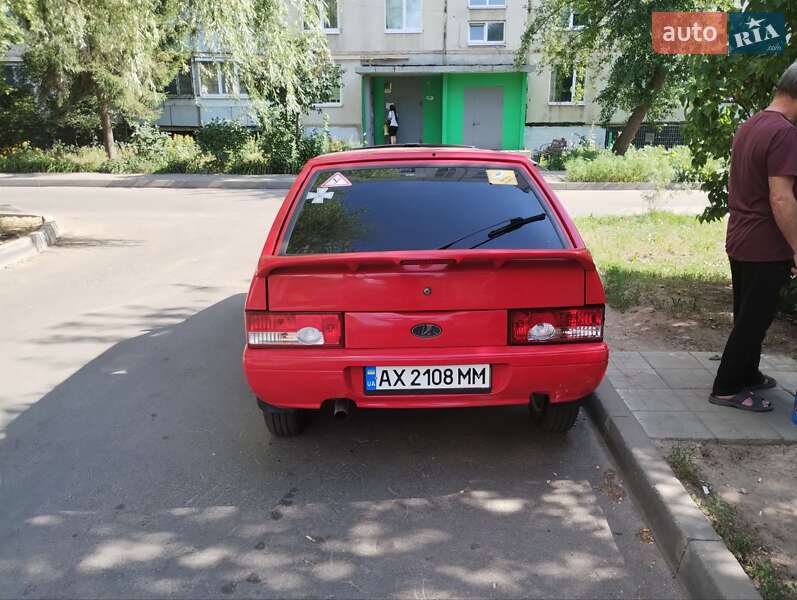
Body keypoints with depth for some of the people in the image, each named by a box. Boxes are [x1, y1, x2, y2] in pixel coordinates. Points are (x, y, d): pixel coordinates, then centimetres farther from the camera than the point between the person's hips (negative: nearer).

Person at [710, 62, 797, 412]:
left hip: (739, 241, 9)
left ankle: (747, 375, 33)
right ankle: (727, 388, 9)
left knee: (749, 316, 20)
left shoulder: (749, 126, 10)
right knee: (754, 321, 1)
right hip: (766, 247, -9)